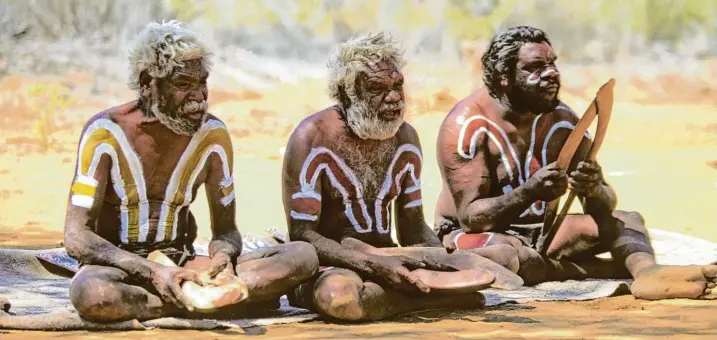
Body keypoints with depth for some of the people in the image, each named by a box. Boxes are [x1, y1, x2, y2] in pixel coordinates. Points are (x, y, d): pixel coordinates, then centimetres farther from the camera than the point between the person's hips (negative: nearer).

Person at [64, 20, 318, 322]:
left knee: (303, 256, -17)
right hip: (120, 268, -3)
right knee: (89, 294, -43)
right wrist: (152, 272, -30)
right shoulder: (105, 133, -13)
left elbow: (226, 229, 6)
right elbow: (77, 237, -17)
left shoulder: (212, 135, -1)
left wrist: (223, 255, -20)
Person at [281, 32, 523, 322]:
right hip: (328, 266, -6)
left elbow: (414, 230, 12)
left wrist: (448, 261, -11)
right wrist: (374, 264, -30)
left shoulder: (405, 137, 7)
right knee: (339, 295, -43)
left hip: (388, 261, 6)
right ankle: (441, 297, -22)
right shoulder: (313, 138, -13)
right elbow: (301, 235, -18)